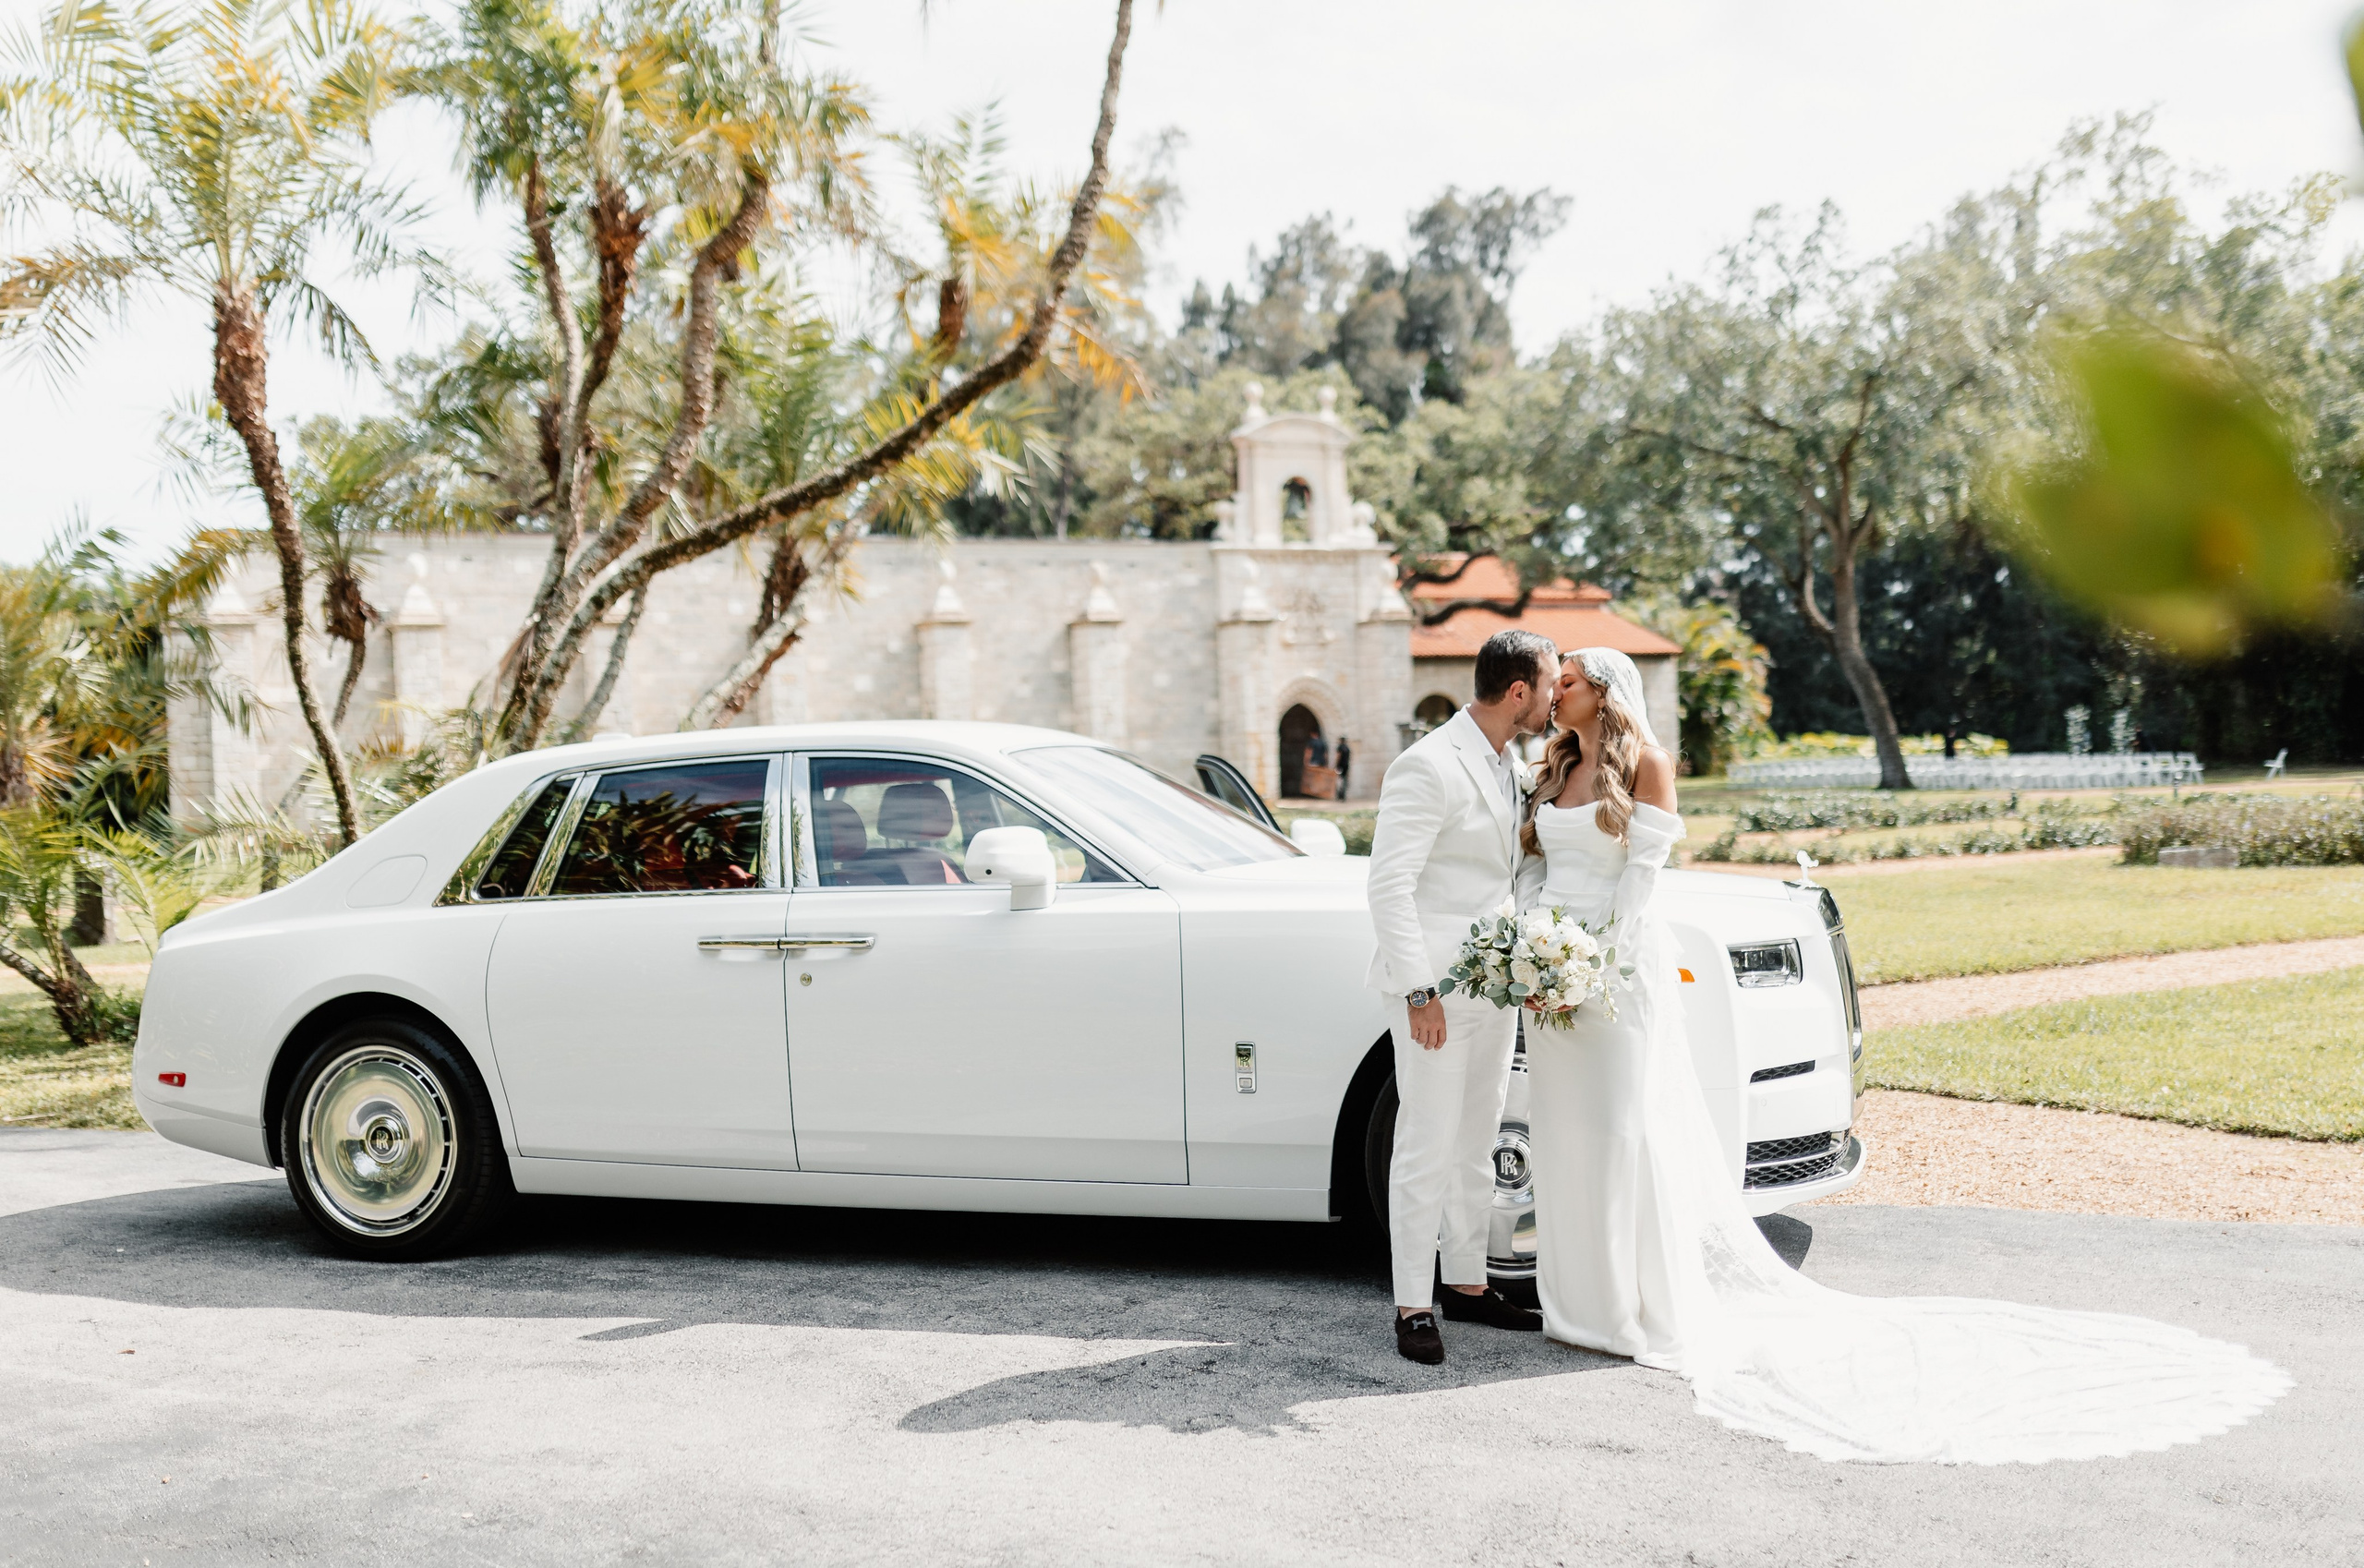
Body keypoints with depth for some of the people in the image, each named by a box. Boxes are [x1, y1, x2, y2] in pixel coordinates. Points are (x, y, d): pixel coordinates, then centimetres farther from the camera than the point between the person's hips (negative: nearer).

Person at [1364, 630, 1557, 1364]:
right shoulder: (1429, 766, -16)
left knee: (1476, 1146, 16)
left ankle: (1467, 1285, 27)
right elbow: (1389, 885, -19)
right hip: (1437, 989, -9)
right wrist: (1420, 991, -21)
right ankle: (1413, 1306, 7)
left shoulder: (1506, 764, 12)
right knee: (1428, 1150, -3)